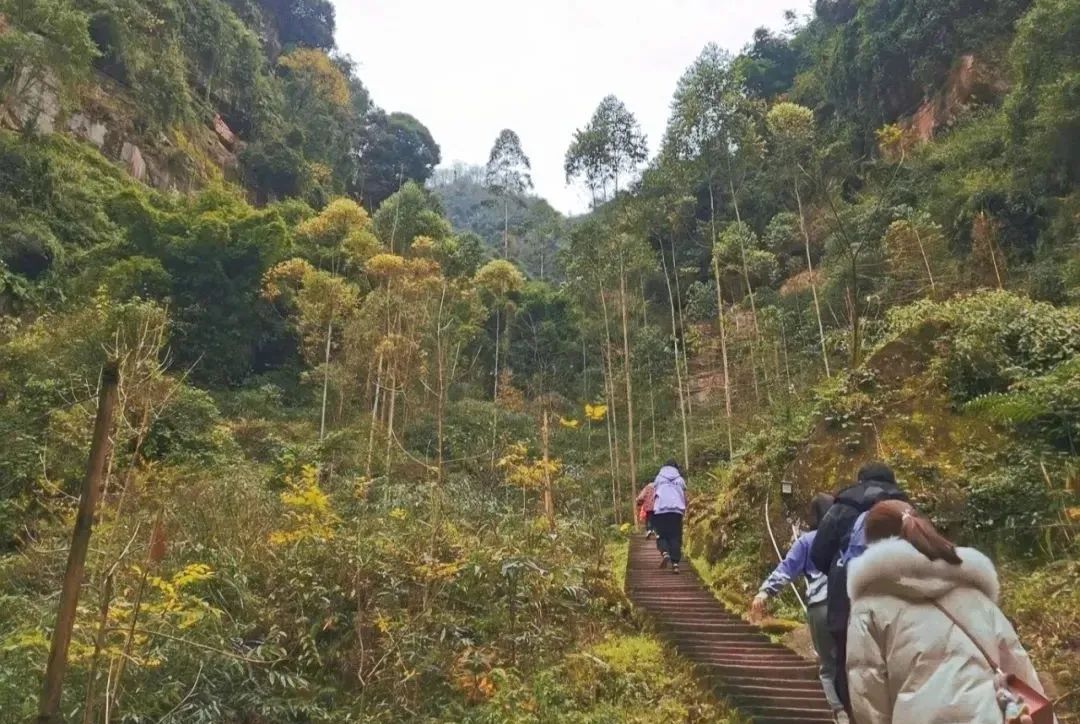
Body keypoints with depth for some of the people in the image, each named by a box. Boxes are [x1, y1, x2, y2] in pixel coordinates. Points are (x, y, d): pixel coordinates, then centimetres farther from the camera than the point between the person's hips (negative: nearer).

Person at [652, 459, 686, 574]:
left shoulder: (658, 479, 13)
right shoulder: (680, 480, 16)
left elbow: (653, 497, 7)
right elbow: (685, 498, 13)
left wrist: (653, 507, 17)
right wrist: (684, 510, 23)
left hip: (661, 510, -1)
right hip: (677, 510, 1)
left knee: (661, 535, 8)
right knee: (676, 537, 4)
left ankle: (665, 553, -19)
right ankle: (675, 563, -6)